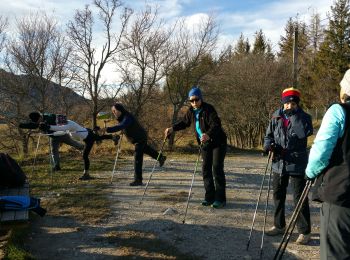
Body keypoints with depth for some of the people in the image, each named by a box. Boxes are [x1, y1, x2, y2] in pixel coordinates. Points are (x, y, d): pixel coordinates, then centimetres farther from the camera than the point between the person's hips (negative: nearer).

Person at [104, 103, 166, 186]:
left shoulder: (127, 118, -32)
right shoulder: (121, 117, -4)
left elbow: (120, 126, -51)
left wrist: (108, 129, -61)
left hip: (140, 138, -10)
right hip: (135, 139, 10)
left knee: (137, 159, -12)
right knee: (145, 149, 32)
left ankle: (138, 180, -7)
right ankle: (161, 158, 54)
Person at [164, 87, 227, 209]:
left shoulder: (208, 109, -20)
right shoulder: (191, 111, 2)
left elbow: (216, 124, -33)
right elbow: (184, 122, 17)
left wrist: (208, 134, -51)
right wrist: (172, 128, 1)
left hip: (218, 142, -7)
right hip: (205, 143, 7)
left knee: (217, 169, -9)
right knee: (205, 169, 4)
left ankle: (220, 199, -2)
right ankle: (209, 197, 13)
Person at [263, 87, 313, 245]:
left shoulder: (304, 117, -4)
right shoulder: (276, 117, 4)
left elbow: (305, 133, -22)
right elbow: (268, 135, 11)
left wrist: (294, 116, -21)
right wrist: (269, 145, -9)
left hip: (297, 164, -4)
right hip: (279, 163, 4)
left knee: (299, 198, 0)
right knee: (278, 195, 15)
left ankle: (304, 231, 13)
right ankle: (279, 225, 32)